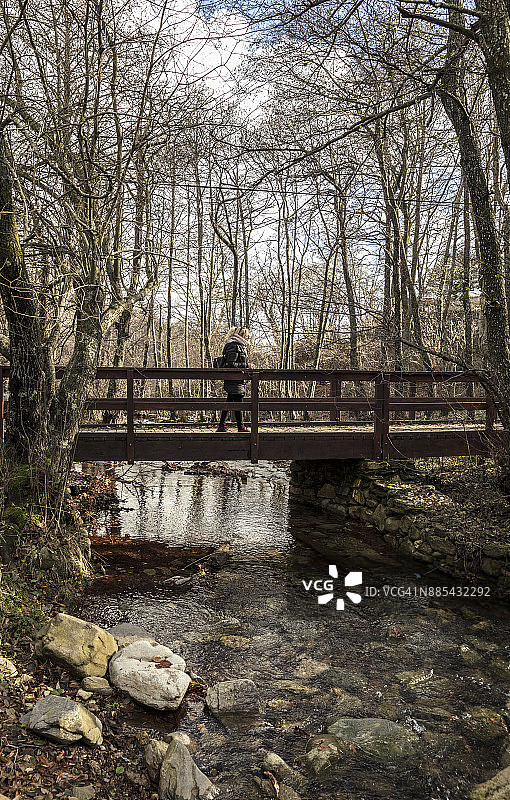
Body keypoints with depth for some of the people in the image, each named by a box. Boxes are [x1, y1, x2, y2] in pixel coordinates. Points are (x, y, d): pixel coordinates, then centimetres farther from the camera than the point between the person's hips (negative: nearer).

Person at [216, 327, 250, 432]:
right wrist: (246, 365, -17)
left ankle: (221, 426, 15)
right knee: (238, 404, -4)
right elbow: (231, 364, -19)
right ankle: (241, 427, 1)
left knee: (229, 402, 11)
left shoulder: (241, 346, 20)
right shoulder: (235, 346, -12)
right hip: (235, 381, -10)